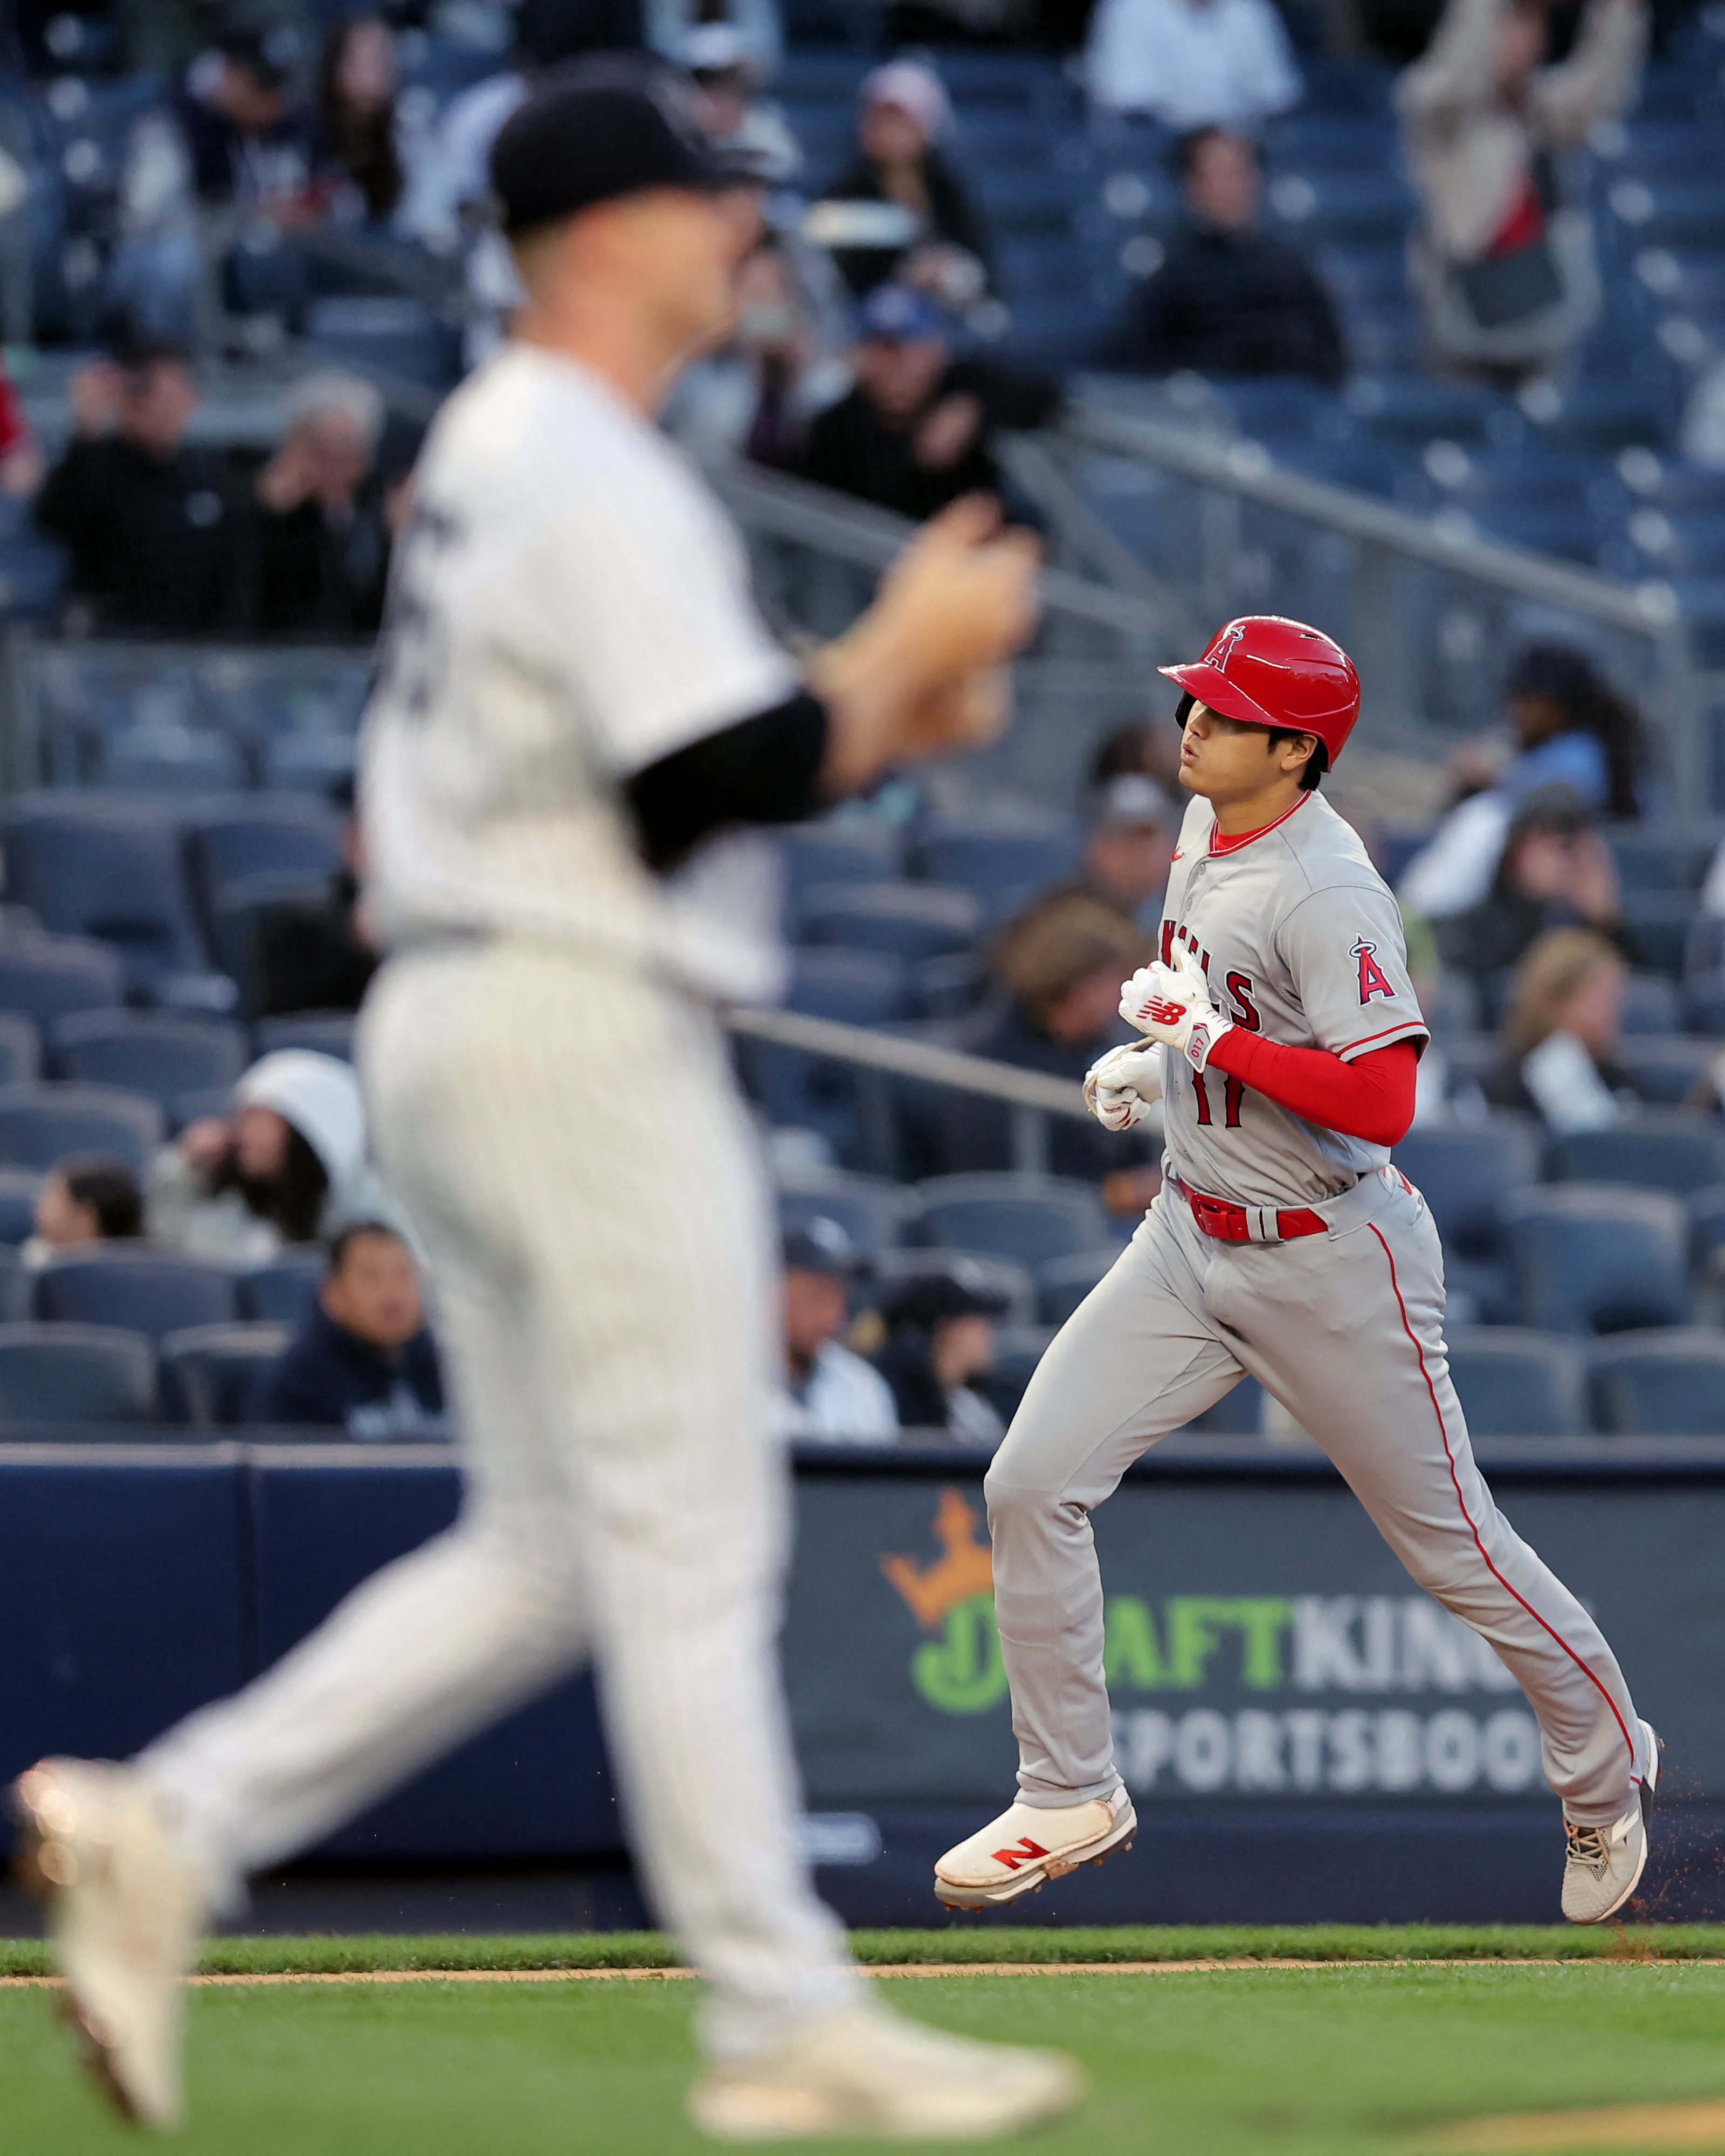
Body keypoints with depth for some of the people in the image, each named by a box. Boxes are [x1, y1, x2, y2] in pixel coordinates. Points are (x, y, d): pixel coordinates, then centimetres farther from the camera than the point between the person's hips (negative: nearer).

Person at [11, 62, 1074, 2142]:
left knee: (542, 1553, 12)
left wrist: (876, 714, 15)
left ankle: (167, 1829, 3)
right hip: (586, 1029, -10)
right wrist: (907, 651, -8)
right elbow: (725, 774, -22)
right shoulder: (598, 472, -14)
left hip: (447, 1024, 10)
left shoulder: (483, 456, 18)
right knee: (687, 1538, -5)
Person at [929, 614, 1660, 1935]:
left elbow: (1382, 1103, -32)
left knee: (1451, 1542, 5)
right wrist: (1155, 1060, 10)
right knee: (1033, 1485, -4)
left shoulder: (1326, 892, -24)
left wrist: (1209, 1037, -29)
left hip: (1330, 1263, -8)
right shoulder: (1207, 831, 4)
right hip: (1192, 1241, 8)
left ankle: (1608, 1770, 28)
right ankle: (1070, 1798, 7)